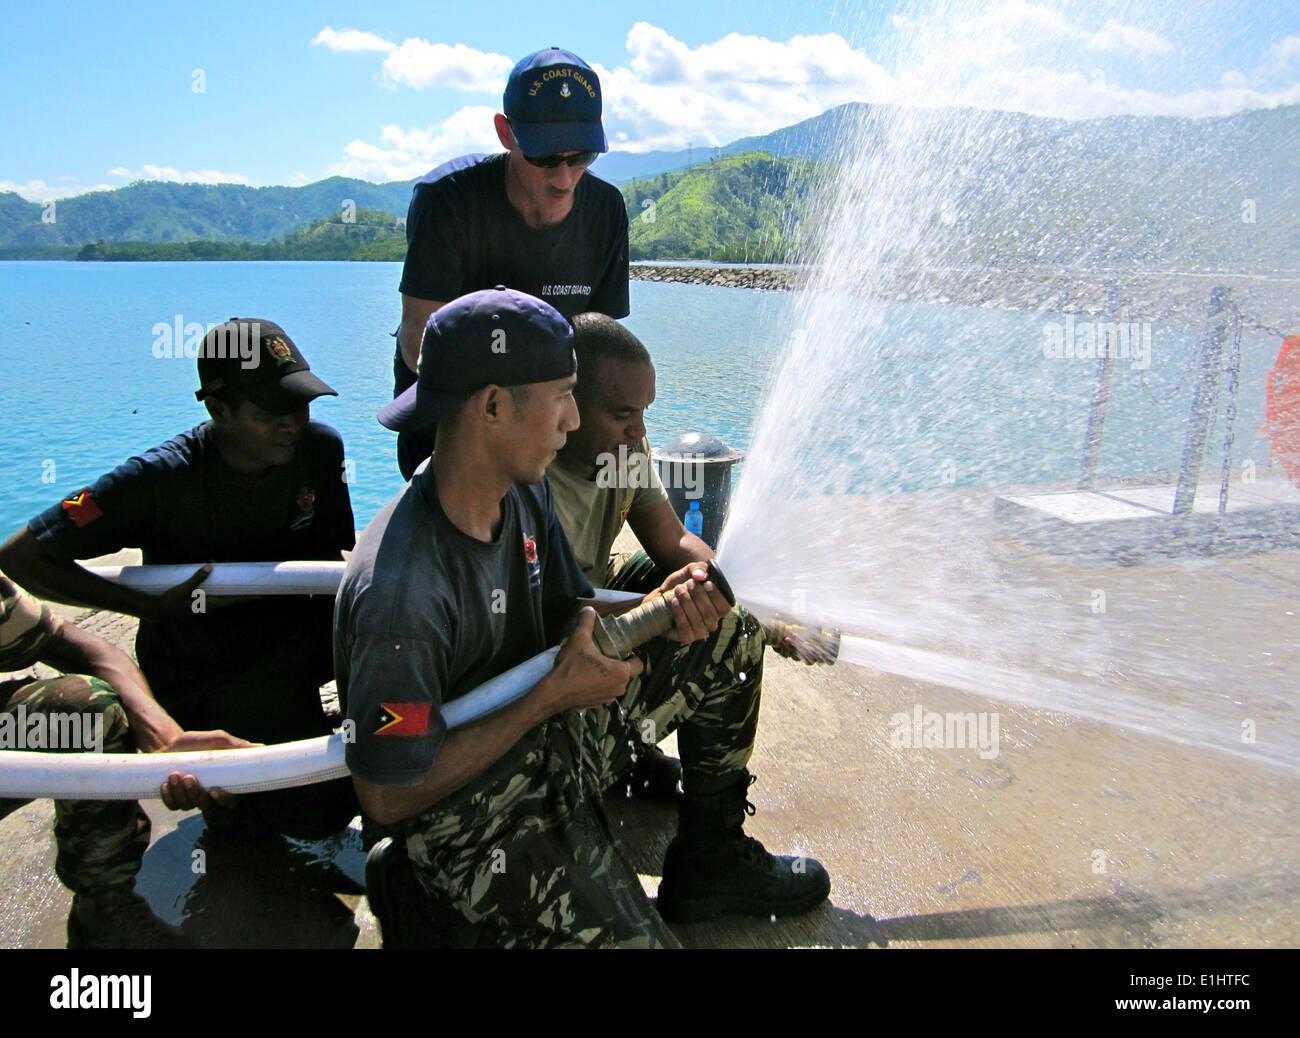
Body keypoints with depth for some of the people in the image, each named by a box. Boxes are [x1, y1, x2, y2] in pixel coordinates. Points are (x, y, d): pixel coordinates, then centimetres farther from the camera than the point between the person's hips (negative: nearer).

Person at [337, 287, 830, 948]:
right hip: (468, 807, -8)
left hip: (549, 734, 8)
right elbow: (387, 798, -23)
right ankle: (429, 892, 4)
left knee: (727, 635, 5)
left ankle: (712, 861, 20)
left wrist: (657, 607, -18)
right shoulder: (400, 596, -32)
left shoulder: (523, 491, -6)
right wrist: (551, 696, -22)